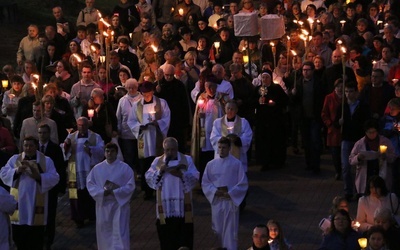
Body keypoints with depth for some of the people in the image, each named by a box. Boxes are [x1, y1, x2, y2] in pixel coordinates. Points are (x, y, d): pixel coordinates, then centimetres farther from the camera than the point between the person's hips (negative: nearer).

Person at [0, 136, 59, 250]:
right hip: (18, 203, 2)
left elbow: (54, 178, -6)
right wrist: (17, 171, -18)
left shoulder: (46, 161, 4)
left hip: (36, 204, -2)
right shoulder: (14, 159, 8)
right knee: (18, 236, 7)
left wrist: (38, 176, -21)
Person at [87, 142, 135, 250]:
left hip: (119, 204, -3)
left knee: (119, 233, -9)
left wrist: (114, 192, -17)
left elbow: (130, 186, -7)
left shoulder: (125, 168, -2)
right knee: (104, 233, 11)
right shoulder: (97, 168, 6)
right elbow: (90, 184, 2)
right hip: (103, 205, 3)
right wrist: (102, 192, -15)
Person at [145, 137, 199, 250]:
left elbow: (195, 178, -6)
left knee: (184, 237, 1)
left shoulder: (187, 160, 2)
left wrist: (181, 174, -22)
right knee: (166, 237, 4)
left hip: (182, 206, -1)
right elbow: (148, 178, 1)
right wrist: (159, 171, -16)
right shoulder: (158, 161, 7)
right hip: (165, 206, 1)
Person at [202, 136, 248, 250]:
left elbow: (243, 184, -4)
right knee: (218, 230, 11)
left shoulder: (236, 164, -4)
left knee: (230, 232, -4)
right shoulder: (211, 164, 5)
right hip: (216, 202, 3)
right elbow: (205, 183, 6)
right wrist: (215, 192, -11)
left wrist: (230, 193, -12)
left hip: (231, 201, -3)